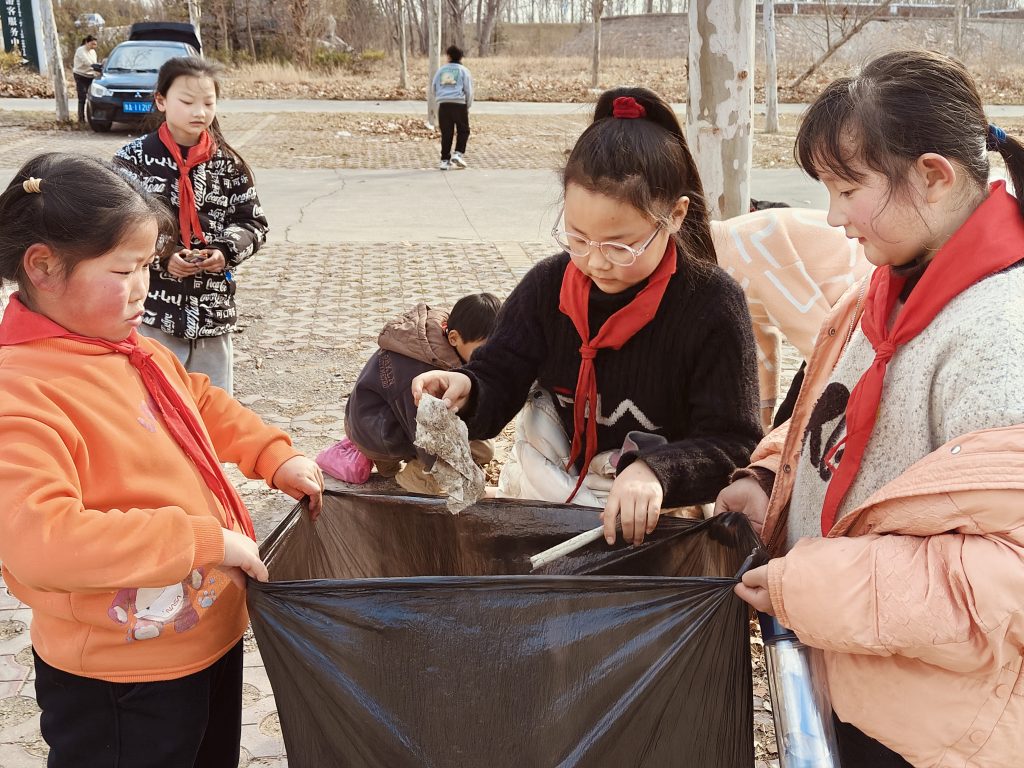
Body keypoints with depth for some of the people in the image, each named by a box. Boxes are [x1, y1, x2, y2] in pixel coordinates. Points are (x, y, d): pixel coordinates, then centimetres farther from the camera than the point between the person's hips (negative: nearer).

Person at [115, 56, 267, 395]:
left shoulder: (227, 163, 3)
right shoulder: (133, 159, -5)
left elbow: (254, 223, 8)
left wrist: (226, 251, -11)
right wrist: (161, 259, -17)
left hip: (214, 309, 3)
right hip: (152, 308, -3)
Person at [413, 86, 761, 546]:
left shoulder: (713, 306, -11)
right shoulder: (547, 286, 1)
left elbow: (731, 444, -12)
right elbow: (500, 379, 5)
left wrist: (655, 471, -31)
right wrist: (466, 391, -20)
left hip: (655, 524, -3)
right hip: (545, 505, 3)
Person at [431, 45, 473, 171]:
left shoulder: (441, 70, 14)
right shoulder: (463, 71, 5)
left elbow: (433, 88, 16)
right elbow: (468, 90, 0)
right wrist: (468, 106, 11)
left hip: (443, 104, 3)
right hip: (459, 104, -3)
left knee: (446, 133, 7)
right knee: (463, 131, 10)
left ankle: (445, 160, 6)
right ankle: (458, 154, -7)